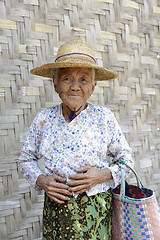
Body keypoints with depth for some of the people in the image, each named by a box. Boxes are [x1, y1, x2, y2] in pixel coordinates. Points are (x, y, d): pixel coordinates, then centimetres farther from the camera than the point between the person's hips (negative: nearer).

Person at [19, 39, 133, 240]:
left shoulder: (104, 118, -7)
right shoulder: (44, 119, -3)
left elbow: (126, 159, 2)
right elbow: (26, 159, 9)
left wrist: (103, 175, -15)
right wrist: (41, 180, -8)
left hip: (96, 210, -1)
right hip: (55, 207, 2)